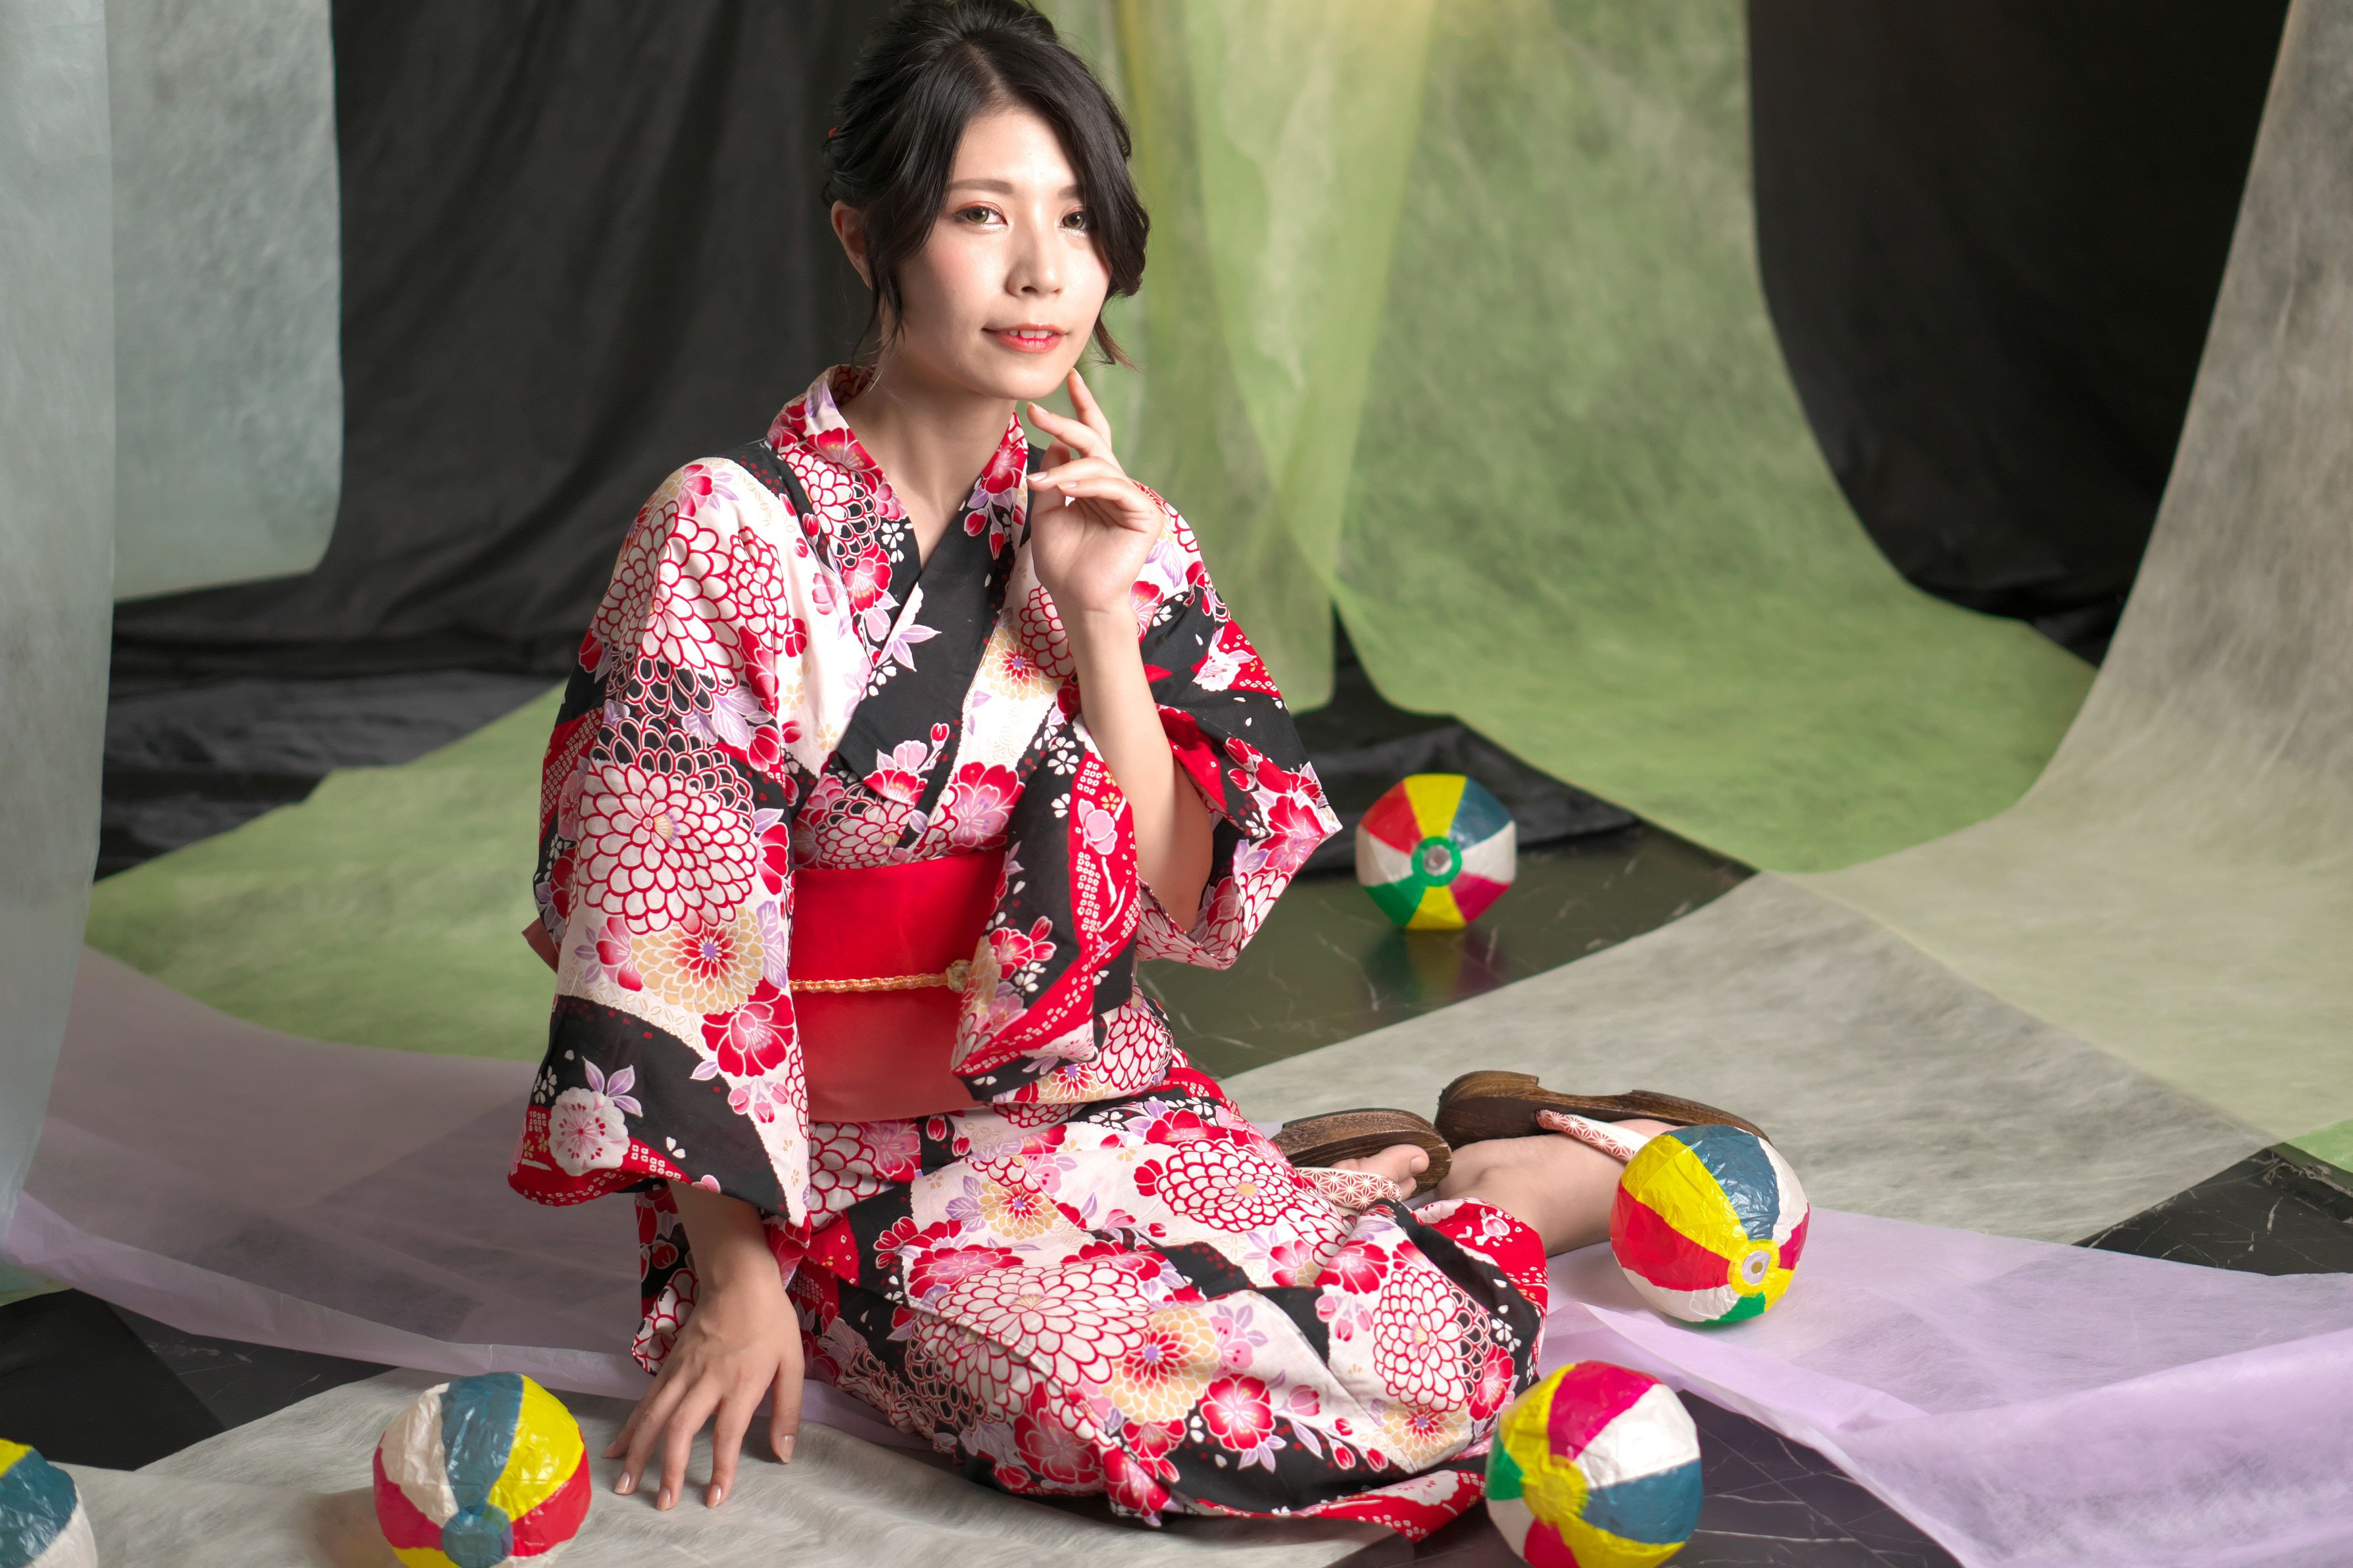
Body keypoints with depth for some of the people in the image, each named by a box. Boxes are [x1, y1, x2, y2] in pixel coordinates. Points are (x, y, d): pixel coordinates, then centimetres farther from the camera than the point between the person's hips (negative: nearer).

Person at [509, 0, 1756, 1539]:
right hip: (857, 1162, -3)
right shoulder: (735, 536, -12)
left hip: (1106, 1102, 3)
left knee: (1441, 1366, -19)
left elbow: (1187, 901, -3)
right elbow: (663, 934, -12)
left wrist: (1102, 616, -14)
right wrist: (736, 1277, -14)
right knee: (1127, 1397, -30)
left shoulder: (1116, 537, 2)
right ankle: (1351, 1194, 1)